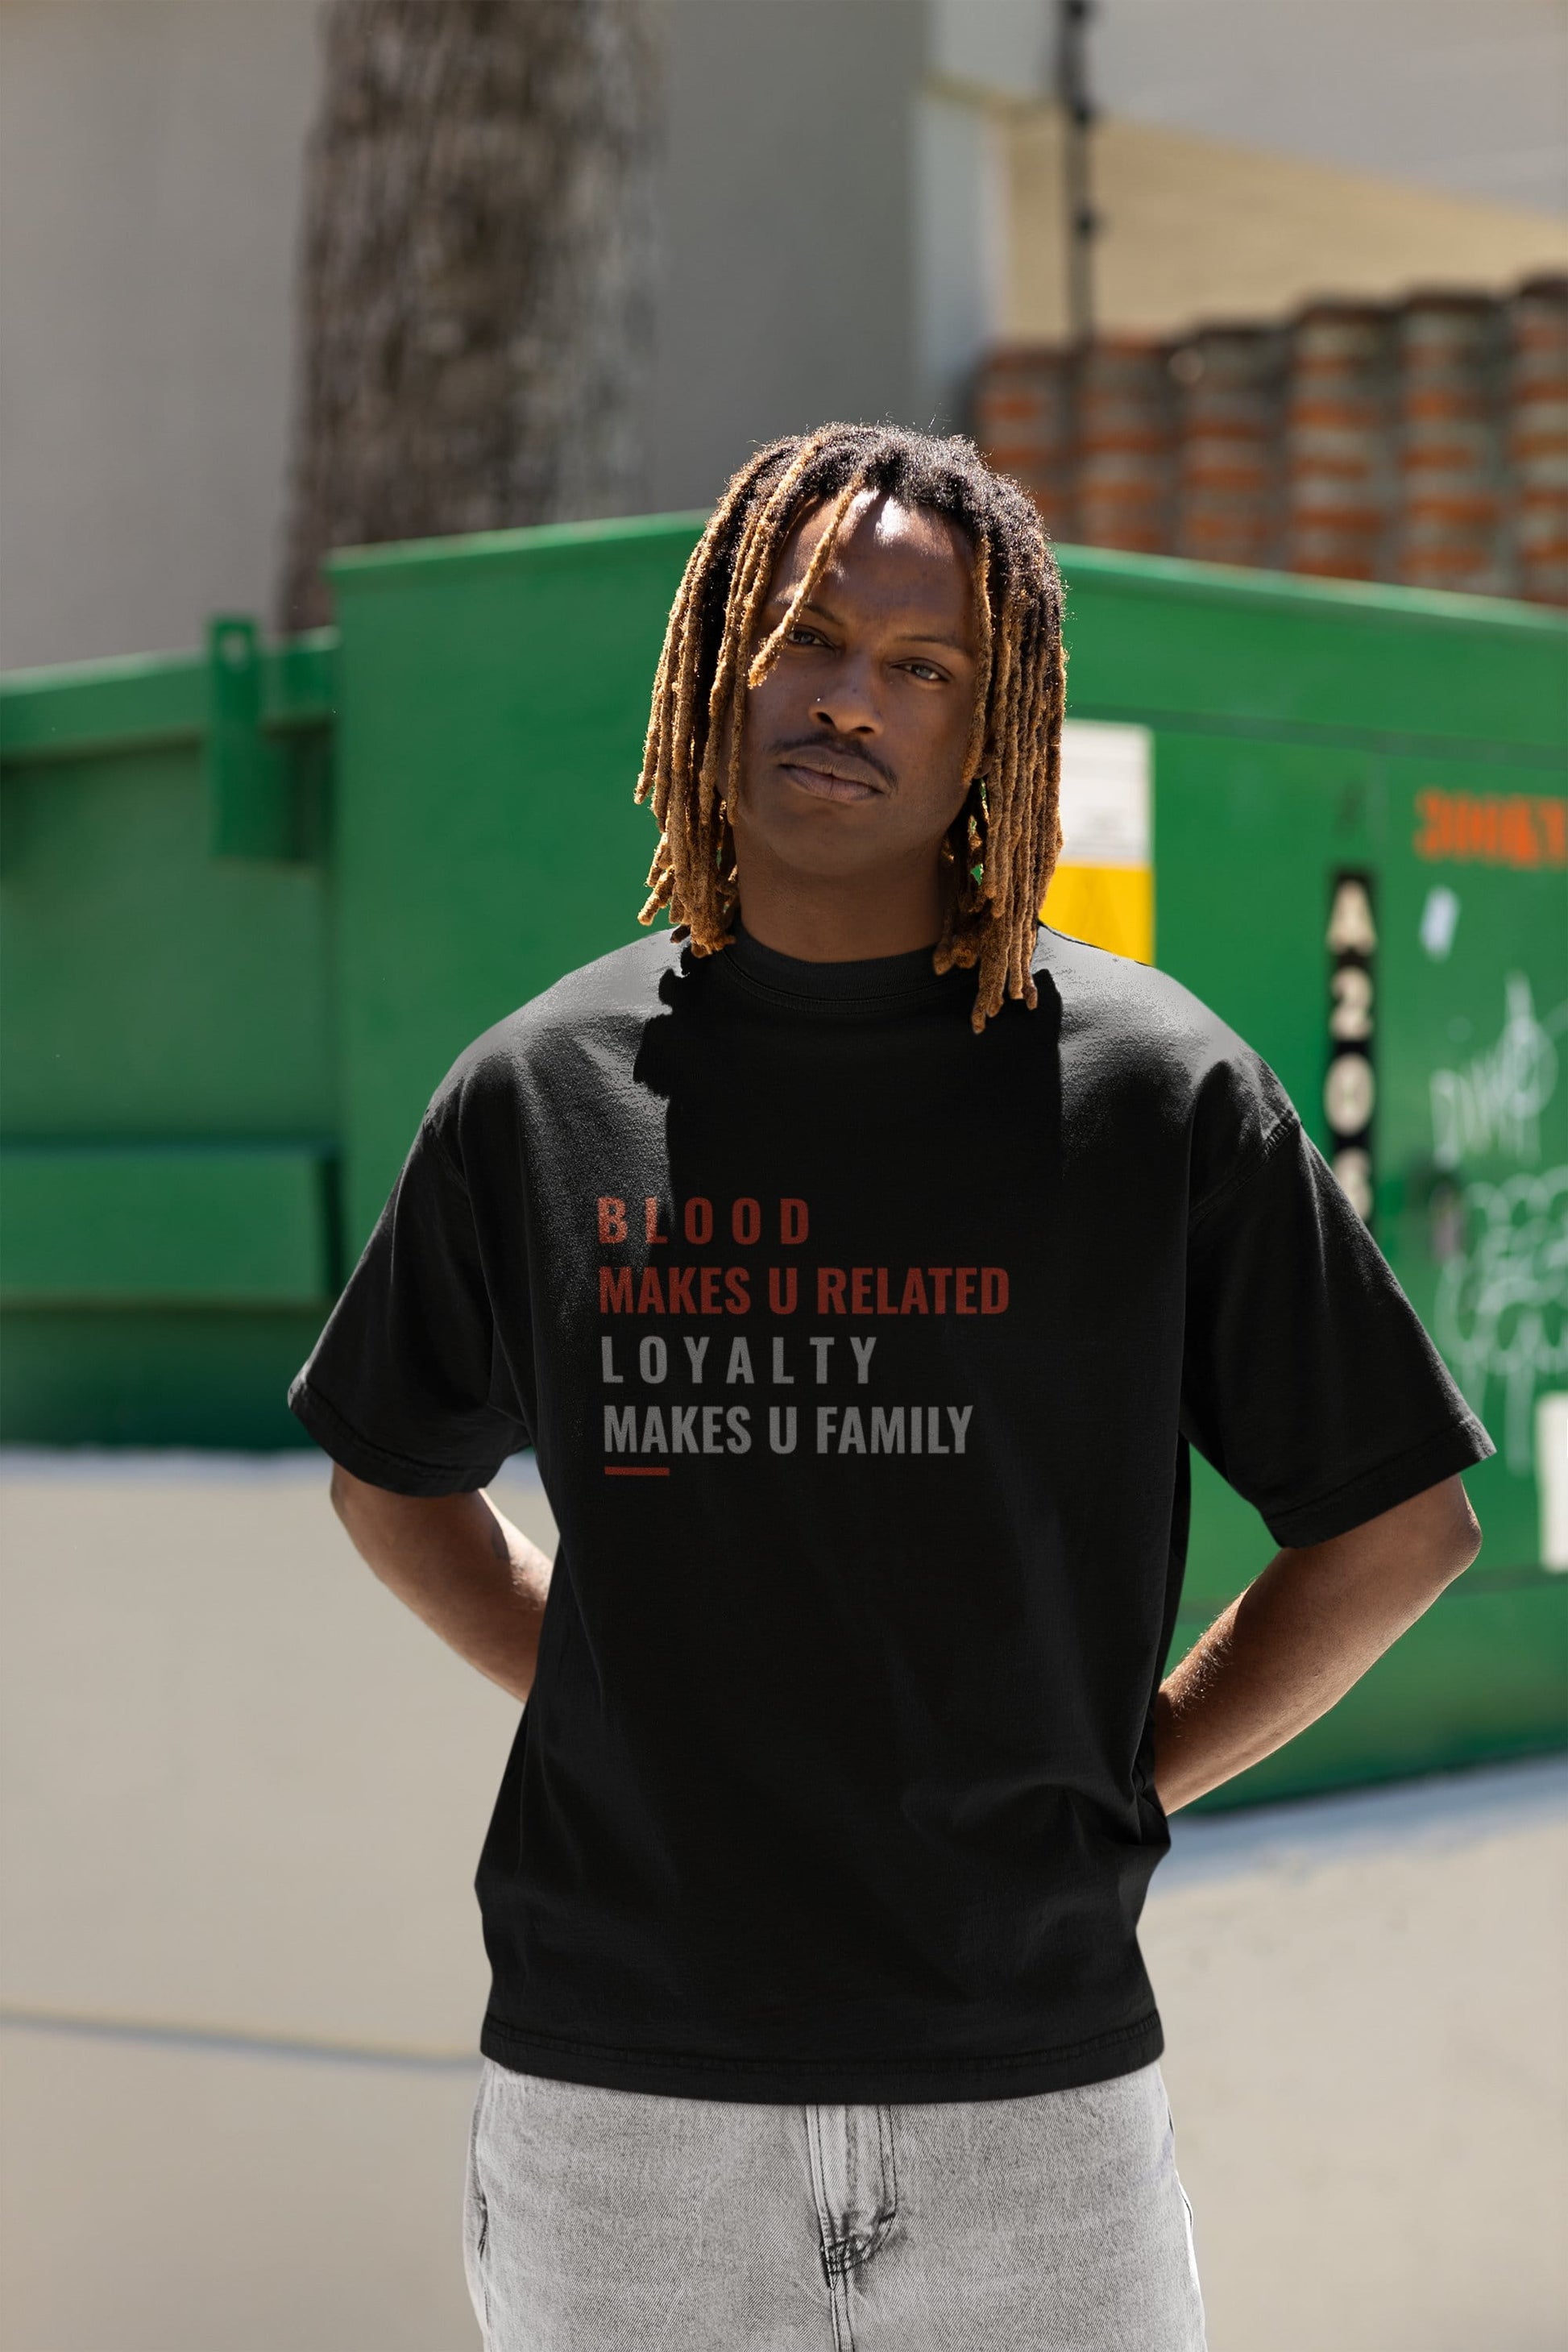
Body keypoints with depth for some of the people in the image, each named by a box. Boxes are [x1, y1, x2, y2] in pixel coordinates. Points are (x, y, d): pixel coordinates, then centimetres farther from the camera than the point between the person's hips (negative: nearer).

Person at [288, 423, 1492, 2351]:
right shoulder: (539, 1091, 5)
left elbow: (1403, 1523, 7)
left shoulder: (1158, 1090, -1)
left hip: (1031, 2098, -1)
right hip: (613, 2101, 1)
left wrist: (1126, 1776, 1)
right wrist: (628, 1717, 8)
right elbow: (393, 1479, 20)